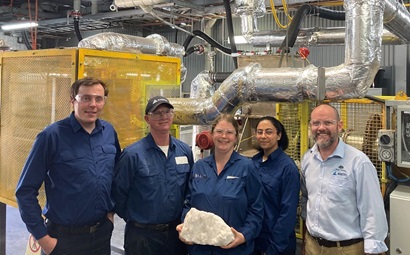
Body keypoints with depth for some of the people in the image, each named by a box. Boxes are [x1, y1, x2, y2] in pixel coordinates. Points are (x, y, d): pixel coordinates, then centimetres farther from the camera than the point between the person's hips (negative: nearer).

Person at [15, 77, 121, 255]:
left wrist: (111, 210, 9)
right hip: (64, 237, -4)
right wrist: (43, 237, -12)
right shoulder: (52, 135, -14)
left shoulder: (109, 132, 0)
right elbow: (25, 190, -12)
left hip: (102, 233, 5)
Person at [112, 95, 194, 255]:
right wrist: (135, 218, 2)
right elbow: (118, 193, -7)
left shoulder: (185, 151, 1)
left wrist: (184, 218, 9)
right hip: (143, 236, -4)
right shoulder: (133, 154, -13)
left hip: (177, 233, 4)